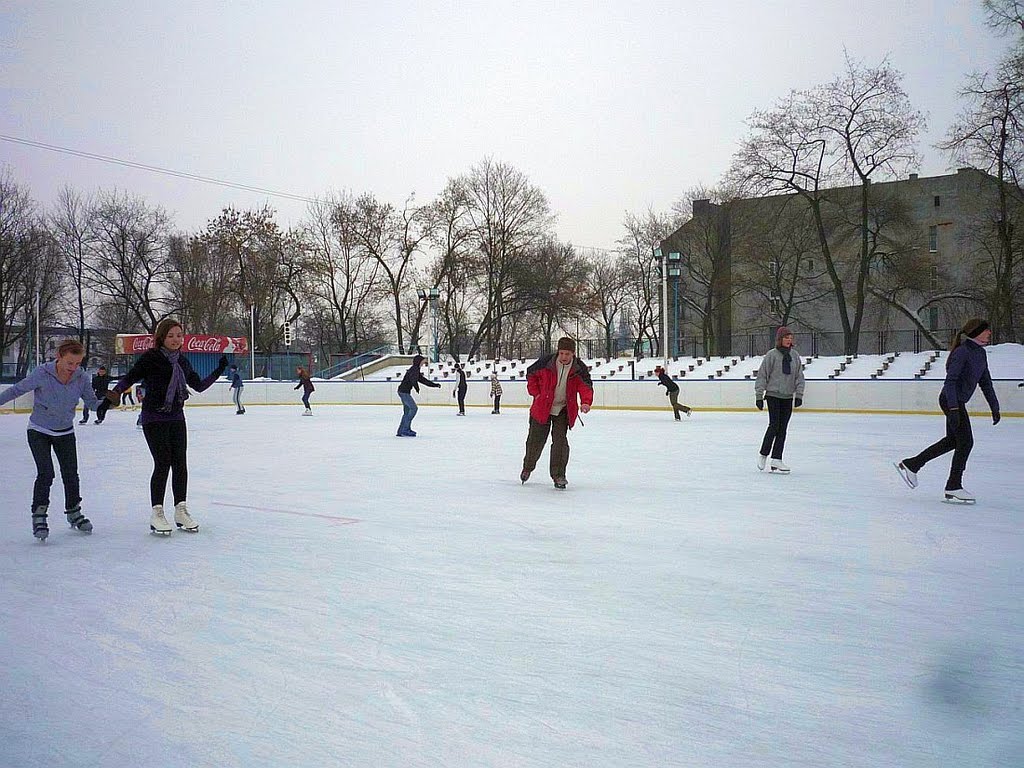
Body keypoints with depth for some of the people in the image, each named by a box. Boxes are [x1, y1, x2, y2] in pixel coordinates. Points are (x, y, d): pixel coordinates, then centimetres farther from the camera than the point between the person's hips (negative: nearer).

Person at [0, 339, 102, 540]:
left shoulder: (82, 377, -14)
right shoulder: (42, 374, -23)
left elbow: (92, 402, -6)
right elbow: (16, 390, -14)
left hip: (65, 433, 3)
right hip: (39, 431, -3)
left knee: (71, 474, 7)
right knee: (46, 473, -15)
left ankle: (73, 512, 27)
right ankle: (38, 516, -3)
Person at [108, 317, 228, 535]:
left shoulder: (183, 361, 10)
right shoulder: (151, 358, -7)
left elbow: (199, 385, 17)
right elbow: (130, 378, -10)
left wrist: (219, 371, 9)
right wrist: (116, 392, -27)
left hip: (177, 419, 6)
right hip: (154, 419, -5)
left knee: (180, 464, 5)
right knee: (162, 464, -8)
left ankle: (181, 511, 15)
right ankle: (157, 513, 4)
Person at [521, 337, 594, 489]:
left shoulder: (579, 368, -13)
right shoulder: (546, 363, -15)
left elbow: (586, 386, -18)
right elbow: (531, 374, 1)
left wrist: (586, 402, -37)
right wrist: (536, 393, -6)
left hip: (563, 411, 0)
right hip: (542, 408, 0)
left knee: (560, 441, -8)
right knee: (535, 441, 9)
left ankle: (558, 475, 1)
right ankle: (527, 467, 34)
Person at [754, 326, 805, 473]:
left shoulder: (795, 355, 6)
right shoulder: (772, 355, -7)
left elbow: (799, 376, 10)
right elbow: (762, 375, -5)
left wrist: (799, 395, 2)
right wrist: (759, 396, -7)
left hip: (788, 397, 5)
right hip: (773, 395, -5)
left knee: (783, 428, 3)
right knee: (774, 425, -10)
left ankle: (776, 460, 7)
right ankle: (763, 454, 10)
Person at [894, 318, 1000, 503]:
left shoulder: (980, 353, 10)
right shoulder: (962, 352, -17)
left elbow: (985, 382, 17)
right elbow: (950, 380, -23)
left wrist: (994, 407, 17)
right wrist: (954, 408, -29)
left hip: (957, 402, 10)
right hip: (952, 401, -10)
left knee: (952, 440, 18)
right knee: (966, 442, -6)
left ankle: (910, 465, 25)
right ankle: (953, 488, 2)